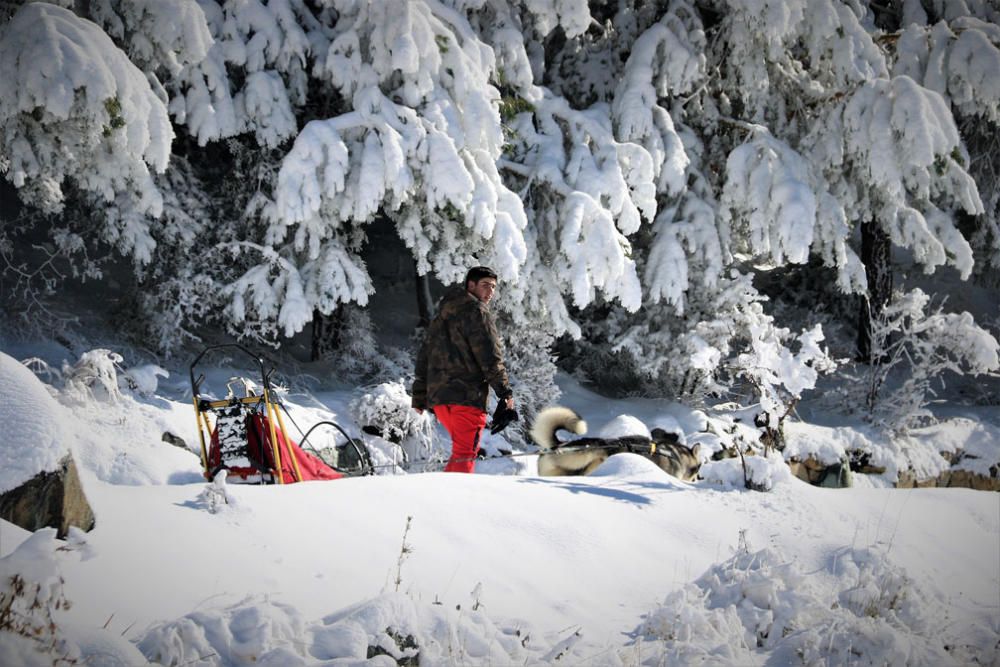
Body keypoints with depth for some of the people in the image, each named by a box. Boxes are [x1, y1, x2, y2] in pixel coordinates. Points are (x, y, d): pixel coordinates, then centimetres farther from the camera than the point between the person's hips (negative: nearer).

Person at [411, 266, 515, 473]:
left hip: (437, 395, 8)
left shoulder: (441, 314, 23)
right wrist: (505, 391, -6)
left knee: (461, 450, 17)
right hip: (467, 394, -8)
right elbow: (490, 356, -11)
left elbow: (424, 356, 23)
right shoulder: (477, 312, -4)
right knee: (465, 454, -9)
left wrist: (419, 397, 25)